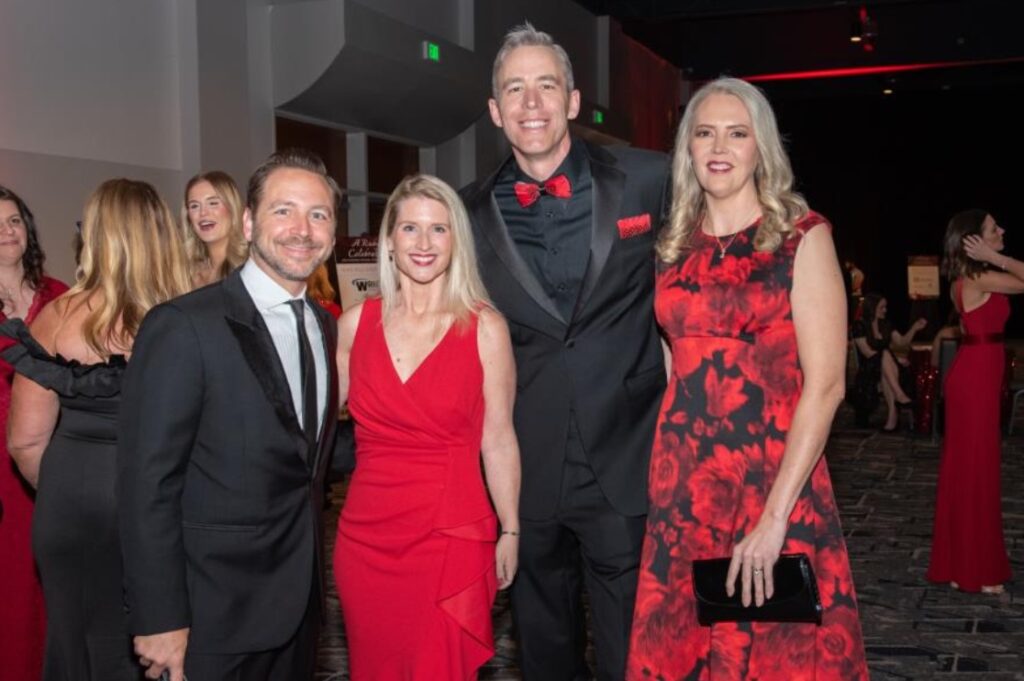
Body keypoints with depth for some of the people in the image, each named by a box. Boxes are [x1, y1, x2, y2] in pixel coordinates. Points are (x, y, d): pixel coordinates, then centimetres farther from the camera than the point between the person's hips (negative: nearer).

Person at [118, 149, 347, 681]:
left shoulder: (324, 324, 7)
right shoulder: (182, 327, -16)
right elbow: (148, 483, -17)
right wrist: (160, 620, -17)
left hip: (300, 600, 7)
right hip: (215, 618, -6)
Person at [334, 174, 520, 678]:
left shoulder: (485, 328, -5)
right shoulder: (357, 322, 2)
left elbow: (497, 439, 0)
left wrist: (510, 532, 2)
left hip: (450, 537, -3)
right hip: (365, 537, 3)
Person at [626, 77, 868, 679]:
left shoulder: (802, 236, -4)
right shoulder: (675, 245, 9)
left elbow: (826, 384, -11)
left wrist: (774, 515, -18)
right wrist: (664, 477, 4)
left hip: (778, 479, -4)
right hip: (683, 485, 4)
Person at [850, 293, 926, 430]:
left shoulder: (885, 324, 15)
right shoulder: (859, 326, -4)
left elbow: (902, 342, 14)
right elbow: (868, 352, -12)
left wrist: (914, 329, -1)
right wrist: (893, 359, -17)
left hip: (885, 367, 5)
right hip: (869, 369, -5)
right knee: (885, 354, -36)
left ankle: (892, 414, -46)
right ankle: (899, 394, -48)